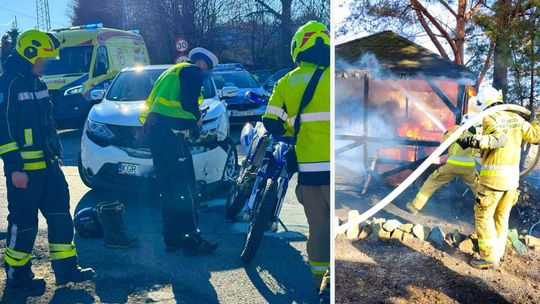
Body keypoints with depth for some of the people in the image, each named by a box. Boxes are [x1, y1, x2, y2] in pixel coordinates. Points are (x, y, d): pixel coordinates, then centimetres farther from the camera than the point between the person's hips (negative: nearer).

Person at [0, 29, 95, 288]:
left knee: (60, 215, 10)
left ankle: (66, 268, 19)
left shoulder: (37, 84, 14)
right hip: (23, 170, -8)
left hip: (48, 165, 9)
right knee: (24, 222, 3)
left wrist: (57, 153, 19)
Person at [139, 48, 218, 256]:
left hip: (153, 129, 10)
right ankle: (191, 240, -4)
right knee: (185, 188, -7)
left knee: (167, 188, 12)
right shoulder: (193, 71, 0)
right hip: (170, 131, -10)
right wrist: (197, 118, 2)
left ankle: (172, 239, 17)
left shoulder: (172, 72, 29)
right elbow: (188, 101, -17)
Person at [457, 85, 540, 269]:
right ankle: (498, 253, 23)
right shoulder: (516, 118, 11)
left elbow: (500, 138, -27)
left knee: (483, 215, 0)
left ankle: (489, 257, -2)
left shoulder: (490, 118, -9)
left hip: (494, 176, -7)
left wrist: (475, 141, -35)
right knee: (502, 216, 16)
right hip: (513, 176, 7)